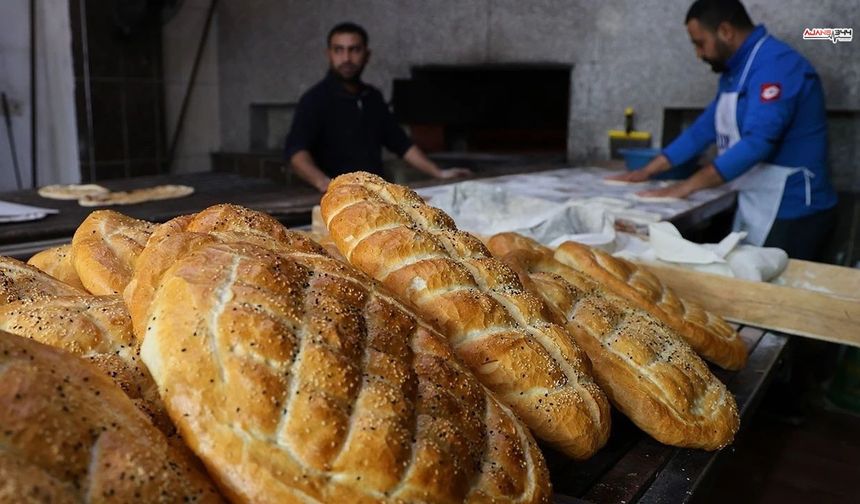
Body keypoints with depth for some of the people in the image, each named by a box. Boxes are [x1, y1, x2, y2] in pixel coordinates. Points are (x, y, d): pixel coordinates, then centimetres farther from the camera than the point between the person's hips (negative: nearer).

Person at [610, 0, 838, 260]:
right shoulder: (737, 70, 13)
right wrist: (647, 171, 12)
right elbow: (705, 128, 16)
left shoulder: (775, 64, -18)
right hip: (756, 210, 9)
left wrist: (688, 185, -25)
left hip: (791, 213, -9)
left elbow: (757, 142, -28)